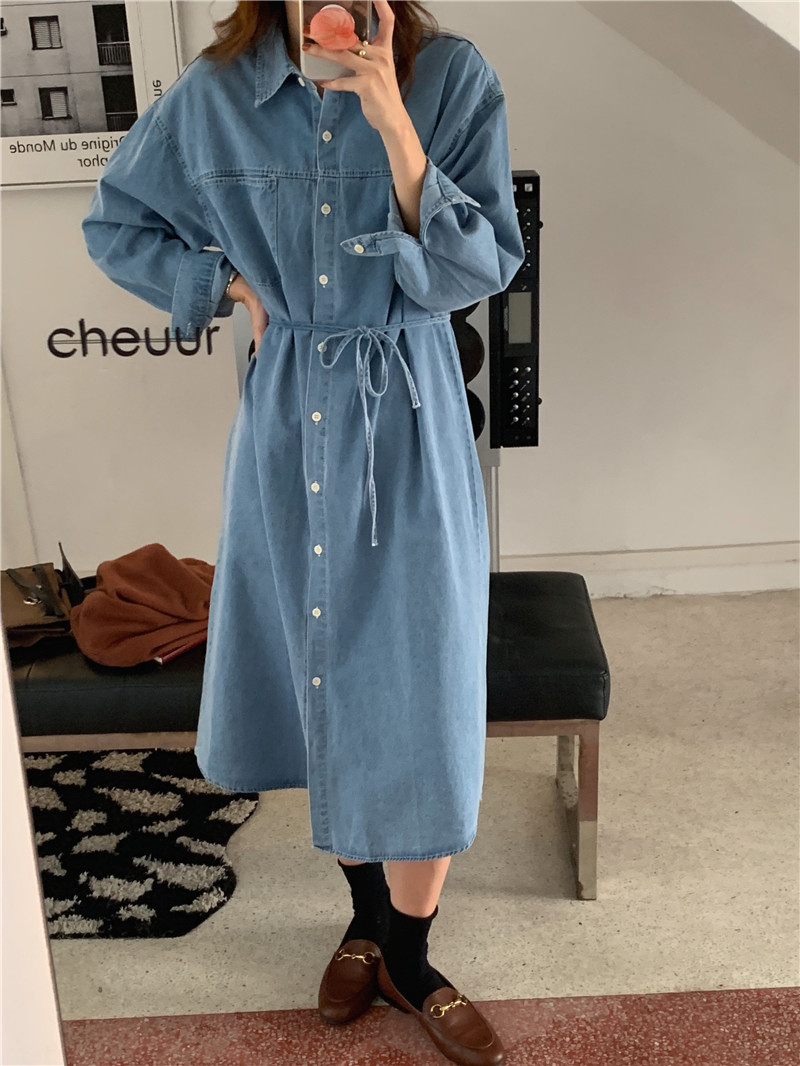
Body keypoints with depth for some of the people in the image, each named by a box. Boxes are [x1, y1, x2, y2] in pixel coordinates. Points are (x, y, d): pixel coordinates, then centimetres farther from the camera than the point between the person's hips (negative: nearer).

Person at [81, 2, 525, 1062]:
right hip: (287, 422, 2)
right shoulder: (213, 94, 1)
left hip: (410, 426, -2)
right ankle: (367, 916, 37)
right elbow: (115, 224, 14)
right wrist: (226, 283, 0)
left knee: (417, 704, 0)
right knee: (317, 691, 12)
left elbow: (484, 269, -10)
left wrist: (396, 130, -21)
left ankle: (408, 957, 24)